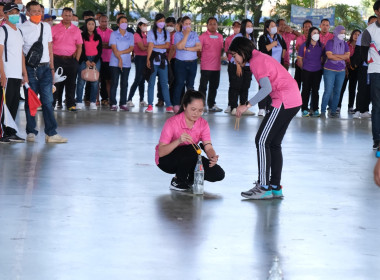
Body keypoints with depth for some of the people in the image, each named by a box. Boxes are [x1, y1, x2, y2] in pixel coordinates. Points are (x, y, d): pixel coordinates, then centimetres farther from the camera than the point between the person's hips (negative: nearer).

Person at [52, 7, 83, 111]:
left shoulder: (76, 30, 10)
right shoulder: (54, 29, 5)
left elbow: (79, 46, 12)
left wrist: (76, 59, 2)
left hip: (71, 60, 2)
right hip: (57, 59, -2)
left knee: (71, 83, 2)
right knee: (56, 82, -2)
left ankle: (71, 104, 6)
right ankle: (52, 103, 4)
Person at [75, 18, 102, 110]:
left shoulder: (98, 37, 13)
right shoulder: (82, 36, 4)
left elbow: (100, 50, 9)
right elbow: (81, 49, -2)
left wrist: (95, 62, -3)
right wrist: (86, 61, -11)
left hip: (96, 60, 3)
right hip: (84, 59, -3)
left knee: (95, 81, -3)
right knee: (81, 80, -8)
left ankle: (93, 102, 1)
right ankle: (79, 102, -7)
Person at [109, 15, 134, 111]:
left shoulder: (130, 35, 11)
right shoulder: (114, 34, 4)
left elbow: (131, 48, 1)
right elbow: (114, 48, -5)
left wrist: (120, 52, -12)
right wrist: (119, 59, -14)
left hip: (126, 63, 3)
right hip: (115, 63, -3)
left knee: (124, 84, 3)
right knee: (114, 83, -4)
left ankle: (123, 103, 7)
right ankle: (113, 104, -1)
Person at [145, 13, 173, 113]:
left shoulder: (166, 33, 14)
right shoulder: (151, 32, 4)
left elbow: (167, 45, -1)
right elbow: (150, 46, -7)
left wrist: (155, 46, -9)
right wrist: (148, 59, -15)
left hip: (163, 59, 3)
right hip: (154, 59, -3)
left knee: (164, 83, 1)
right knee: (151, 82, -1)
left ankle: (168, 105, -1)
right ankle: (150, 105, 1)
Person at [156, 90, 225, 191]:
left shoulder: (203, 124, -7)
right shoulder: (172, 122, -22)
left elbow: (208, 147, -18)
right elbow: (161, 152, -29)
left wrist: (213, 157, -42)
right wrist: (178, 141, -46)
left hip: (188, 160, 5)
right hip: (166, 160, -5)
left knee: (218, 174, -15)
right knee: (192, 150, -37)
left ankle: (190, 179, 10)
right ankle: (177, 182, -15)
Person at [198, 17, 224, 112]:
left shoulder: (220, 36, 12)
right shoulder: (203, 36, -5)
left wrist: (220, 57, 9)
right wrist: (202, 58, -8)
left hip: (217, 66, 6)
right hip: (206, 67, -6)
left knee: (214, 86, 12)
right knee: (203, 86, -3)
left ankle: (211, 105, 21)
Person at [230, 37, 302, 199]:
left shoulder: (256, 61, -10)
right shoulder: (260, 57, 20)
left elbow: (267, 88, -22)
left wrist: (247, 105, -22)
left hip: (284, 102, -10)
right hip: (294, 101, 10)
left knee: (262, 141, -7)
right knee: (273, 143, 13)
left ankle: (264, 188, -8)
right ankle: (275, 187, 14)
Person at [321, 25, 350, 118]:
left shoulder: (345, 44, 11)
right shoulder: (330, 43, -2)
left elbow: (347, 56, -3)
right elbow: (329, 55, -14)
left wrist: (335, 55, -10)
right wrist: (342, 57, -8)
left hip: (341, 71, 4)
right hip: (329, 70, -4)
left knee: (337, 91, 4)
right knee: (328, 91, -9)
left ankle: (333, 111, 10)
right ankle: (323, 111, -4)